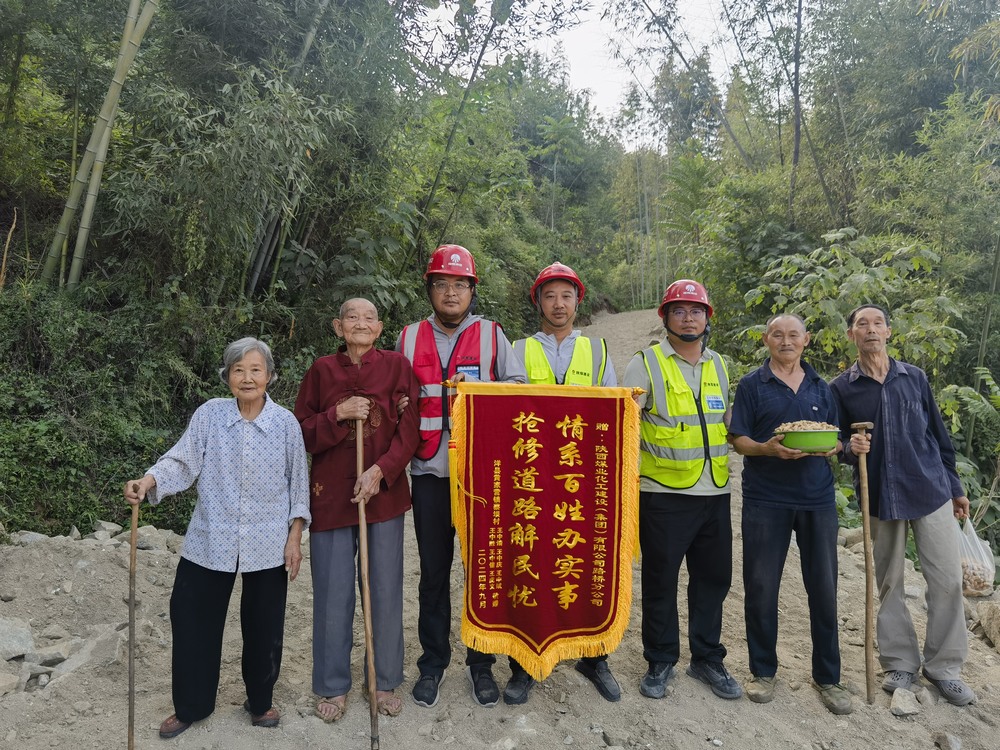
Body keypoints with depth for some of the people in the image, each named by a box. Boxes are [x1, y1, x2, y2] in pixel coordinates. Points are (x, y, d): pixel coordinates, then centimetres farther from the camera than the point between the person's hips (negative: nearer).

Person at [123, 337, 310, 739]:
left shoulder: (286, 423, -4)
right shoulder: (209, 414, -4)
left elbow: (298, 485, 1)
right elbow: (182, 462, -6)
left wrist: (295, 538, -1)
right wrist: (148, 482, -25)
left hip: (268, 545, 0)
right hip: (210, 542, 1)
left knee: (264, 626, 13)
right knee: (193, 620, 10)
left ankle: (260, 701, 37)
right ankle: (190, 705, 34)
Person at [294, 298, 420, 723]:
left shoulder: (396, 365, 0)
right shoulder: (322, 370, 3)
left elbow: (409, 430, -3)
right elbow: (302, 434, 2)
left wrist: (380, 471, -15)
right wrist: (338, 414, -14)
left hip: (384, 493, 0)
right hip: (331, 496, 1)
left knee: (386, 590, 8)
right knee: (332, 594, 7)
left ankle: (385, 681, 27)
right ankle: (333, 686, 26)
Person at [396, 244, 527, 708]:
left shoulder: (492, 335, 5)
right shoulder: (409, 339, 9)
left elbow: (518, 389, 5)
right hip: (429, 473, 1)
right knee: (434, 571, 10)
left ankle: (481, 663, 24)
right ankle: (433, 662, 27)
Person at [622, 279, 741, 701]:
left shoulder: (717, 365, 12)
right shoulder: (646, 364, -5)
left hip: (715, 493, 5)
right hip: (664, 495, -5)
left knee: (714, 578, 14)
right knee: (660, 581, 7)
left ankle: (707, 659, 32)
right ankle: (660, 662, 25)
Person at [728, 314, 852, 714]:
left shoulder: (821, 387, 11)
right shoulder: (752, 384, 2)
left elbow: (837, 438, 12)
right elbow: (738, 439, -1)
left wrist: (828, 446, -11)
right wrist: (768, 448, -21)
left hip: (817, 498, 3)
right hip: (765, 498, -2)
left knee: (823, 588, 7)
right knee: (761, 587, 4)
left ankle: (827, 676, 24)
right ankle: (763, 670, 22)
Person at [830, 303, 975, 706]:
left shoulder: (915, 377, 5)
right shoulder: (841, 387, -1)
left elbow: (938, 434, 10)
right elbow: (837, 442, 5)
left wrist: (954, 487, 12)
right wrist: (851, 447, -18)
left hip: (930, 491, 1)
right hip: (880, 496, -1)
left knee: (947, 580, 2)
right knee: (888, 584, 8)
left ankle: (944, 666, 19)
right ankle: (900, 663, 24)